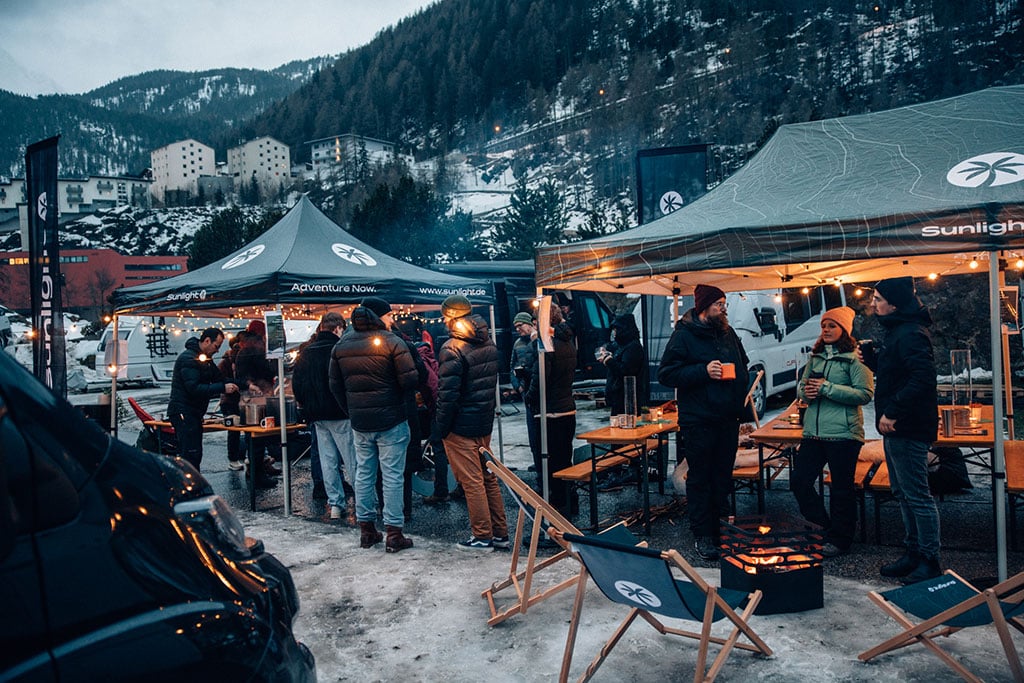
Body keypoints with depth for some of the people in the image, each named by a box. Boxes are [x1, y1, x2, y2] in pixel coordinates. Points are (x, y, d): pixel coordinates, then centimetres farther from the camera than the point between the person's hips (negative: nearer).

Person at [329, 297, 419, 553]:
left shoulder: (341, 345, 7)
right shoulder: (392, 342, -11)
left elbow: (335, 385, 11)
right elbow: (410, 380, -16)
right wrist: (399, 397, 4)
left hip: (359, 423, 5)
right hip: (391, 420, -5)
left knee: (363, 474, 14)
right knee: (392, 476, 1)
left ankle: (366, 530, 22)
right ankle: (394, 534, 5)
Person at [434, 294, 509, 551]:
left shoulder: (452, 349, -17)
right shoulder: (489, 344, 8)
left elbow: (448, 395, -20)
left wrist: (441, 427, -11)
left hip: (461, 426, -8)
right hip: (485, 423, 8)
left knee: (472, 482, 1)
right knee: (488, 477, 15)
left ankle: (482, 537, 9)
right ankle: (501, 533, 22)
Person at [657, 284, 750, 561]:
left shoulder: (728, 333, 13)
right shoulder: (684, 334, -8)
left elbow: (742, 366, 25)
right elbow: (666, 374, -12)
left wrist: (741, 407, 14)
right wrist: (703, 371, -21)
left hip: (728, 419, 6)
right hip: (698, 421, -6)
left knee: (723, 477, 14)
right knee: (700, 479, 2)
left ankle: (722, 529, 28)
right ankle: (702, 535, 11)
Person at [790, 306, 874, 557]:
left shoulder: (855, 358, -6)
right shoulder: (815, 356, 14)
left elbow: (865, 394, -14)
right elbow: (801, 385, 19)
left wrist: (827, 388, -17)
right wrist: (805, 392, -4)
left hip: (843, 433, -7)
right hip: (813, 432, 7)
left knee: (842, 489, 4)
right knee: (799, 481, 7)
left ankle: (840, 539, 19)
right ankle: (824, 527, 25)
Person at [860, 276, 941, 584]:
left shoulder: (911, 334, -18)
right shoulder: (896, 331, 16)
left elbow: (923, 377, -28)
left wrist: (893, 412, -27)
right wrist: (870, 358, 7)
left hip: (908, 429, -11)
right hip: (896, 429, 11)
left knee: (917, 495, -3)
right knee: (903, 492, 18)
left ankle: (930, 561, 8)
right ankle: (913, 553, 30)